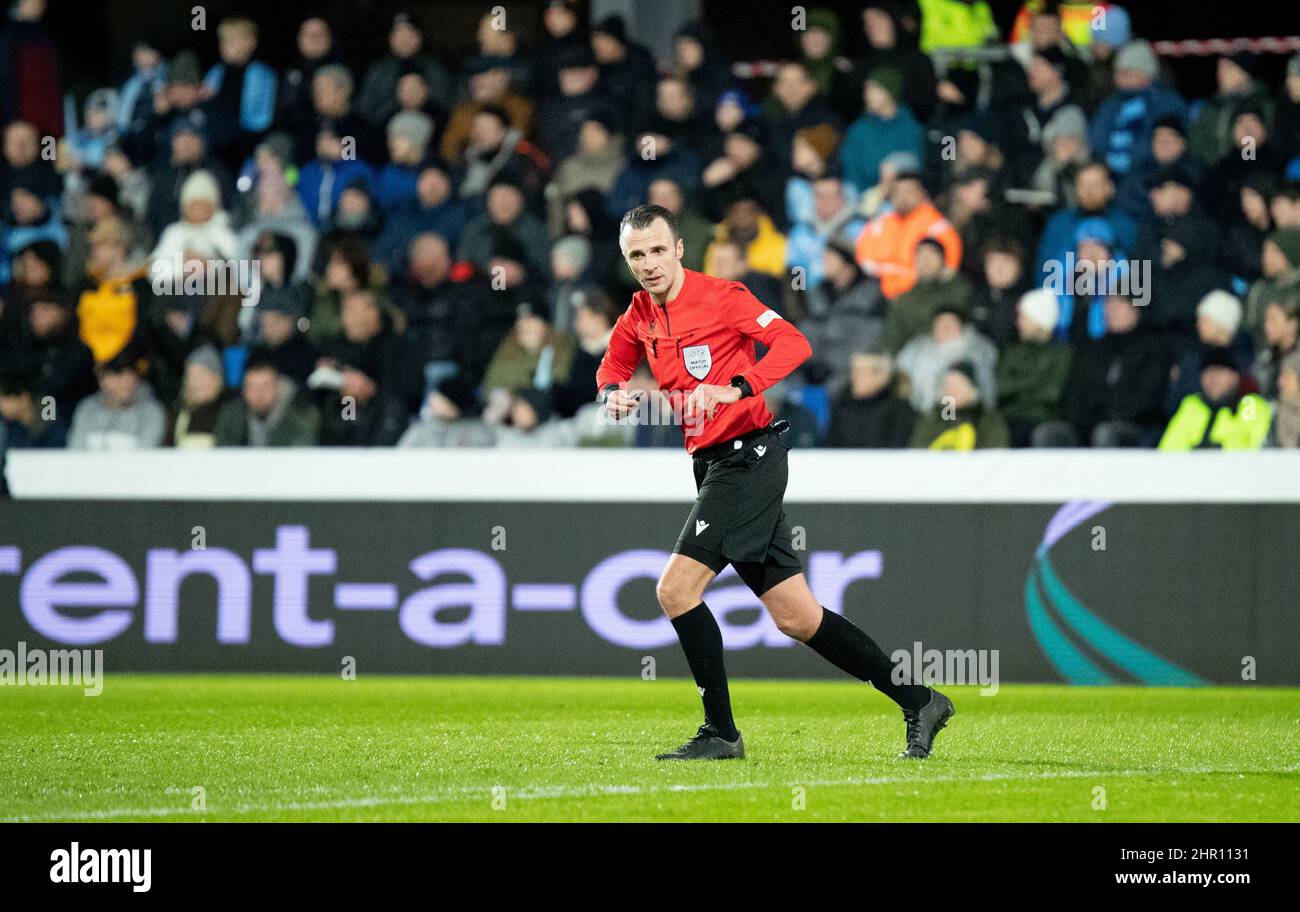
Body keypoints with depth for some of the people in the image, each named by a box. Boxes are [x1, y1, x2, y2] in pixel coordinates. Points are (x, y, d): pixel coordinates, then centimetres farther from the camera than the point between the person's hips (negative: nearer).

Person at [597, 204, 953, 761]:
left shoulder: (719, 297, -12)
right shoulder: (640, 315, 10)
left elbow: (793, 344, -22)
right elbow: (614, 364, 28)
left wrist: (733, 389, -34)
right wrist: (613, 393, 4)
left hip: (748, 457, -8)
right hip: (713, 465, 8)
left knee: (676, 589, -16)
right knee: (795, 617, 8)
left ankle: (720, 732, -6)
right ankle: (917, 703, 16)